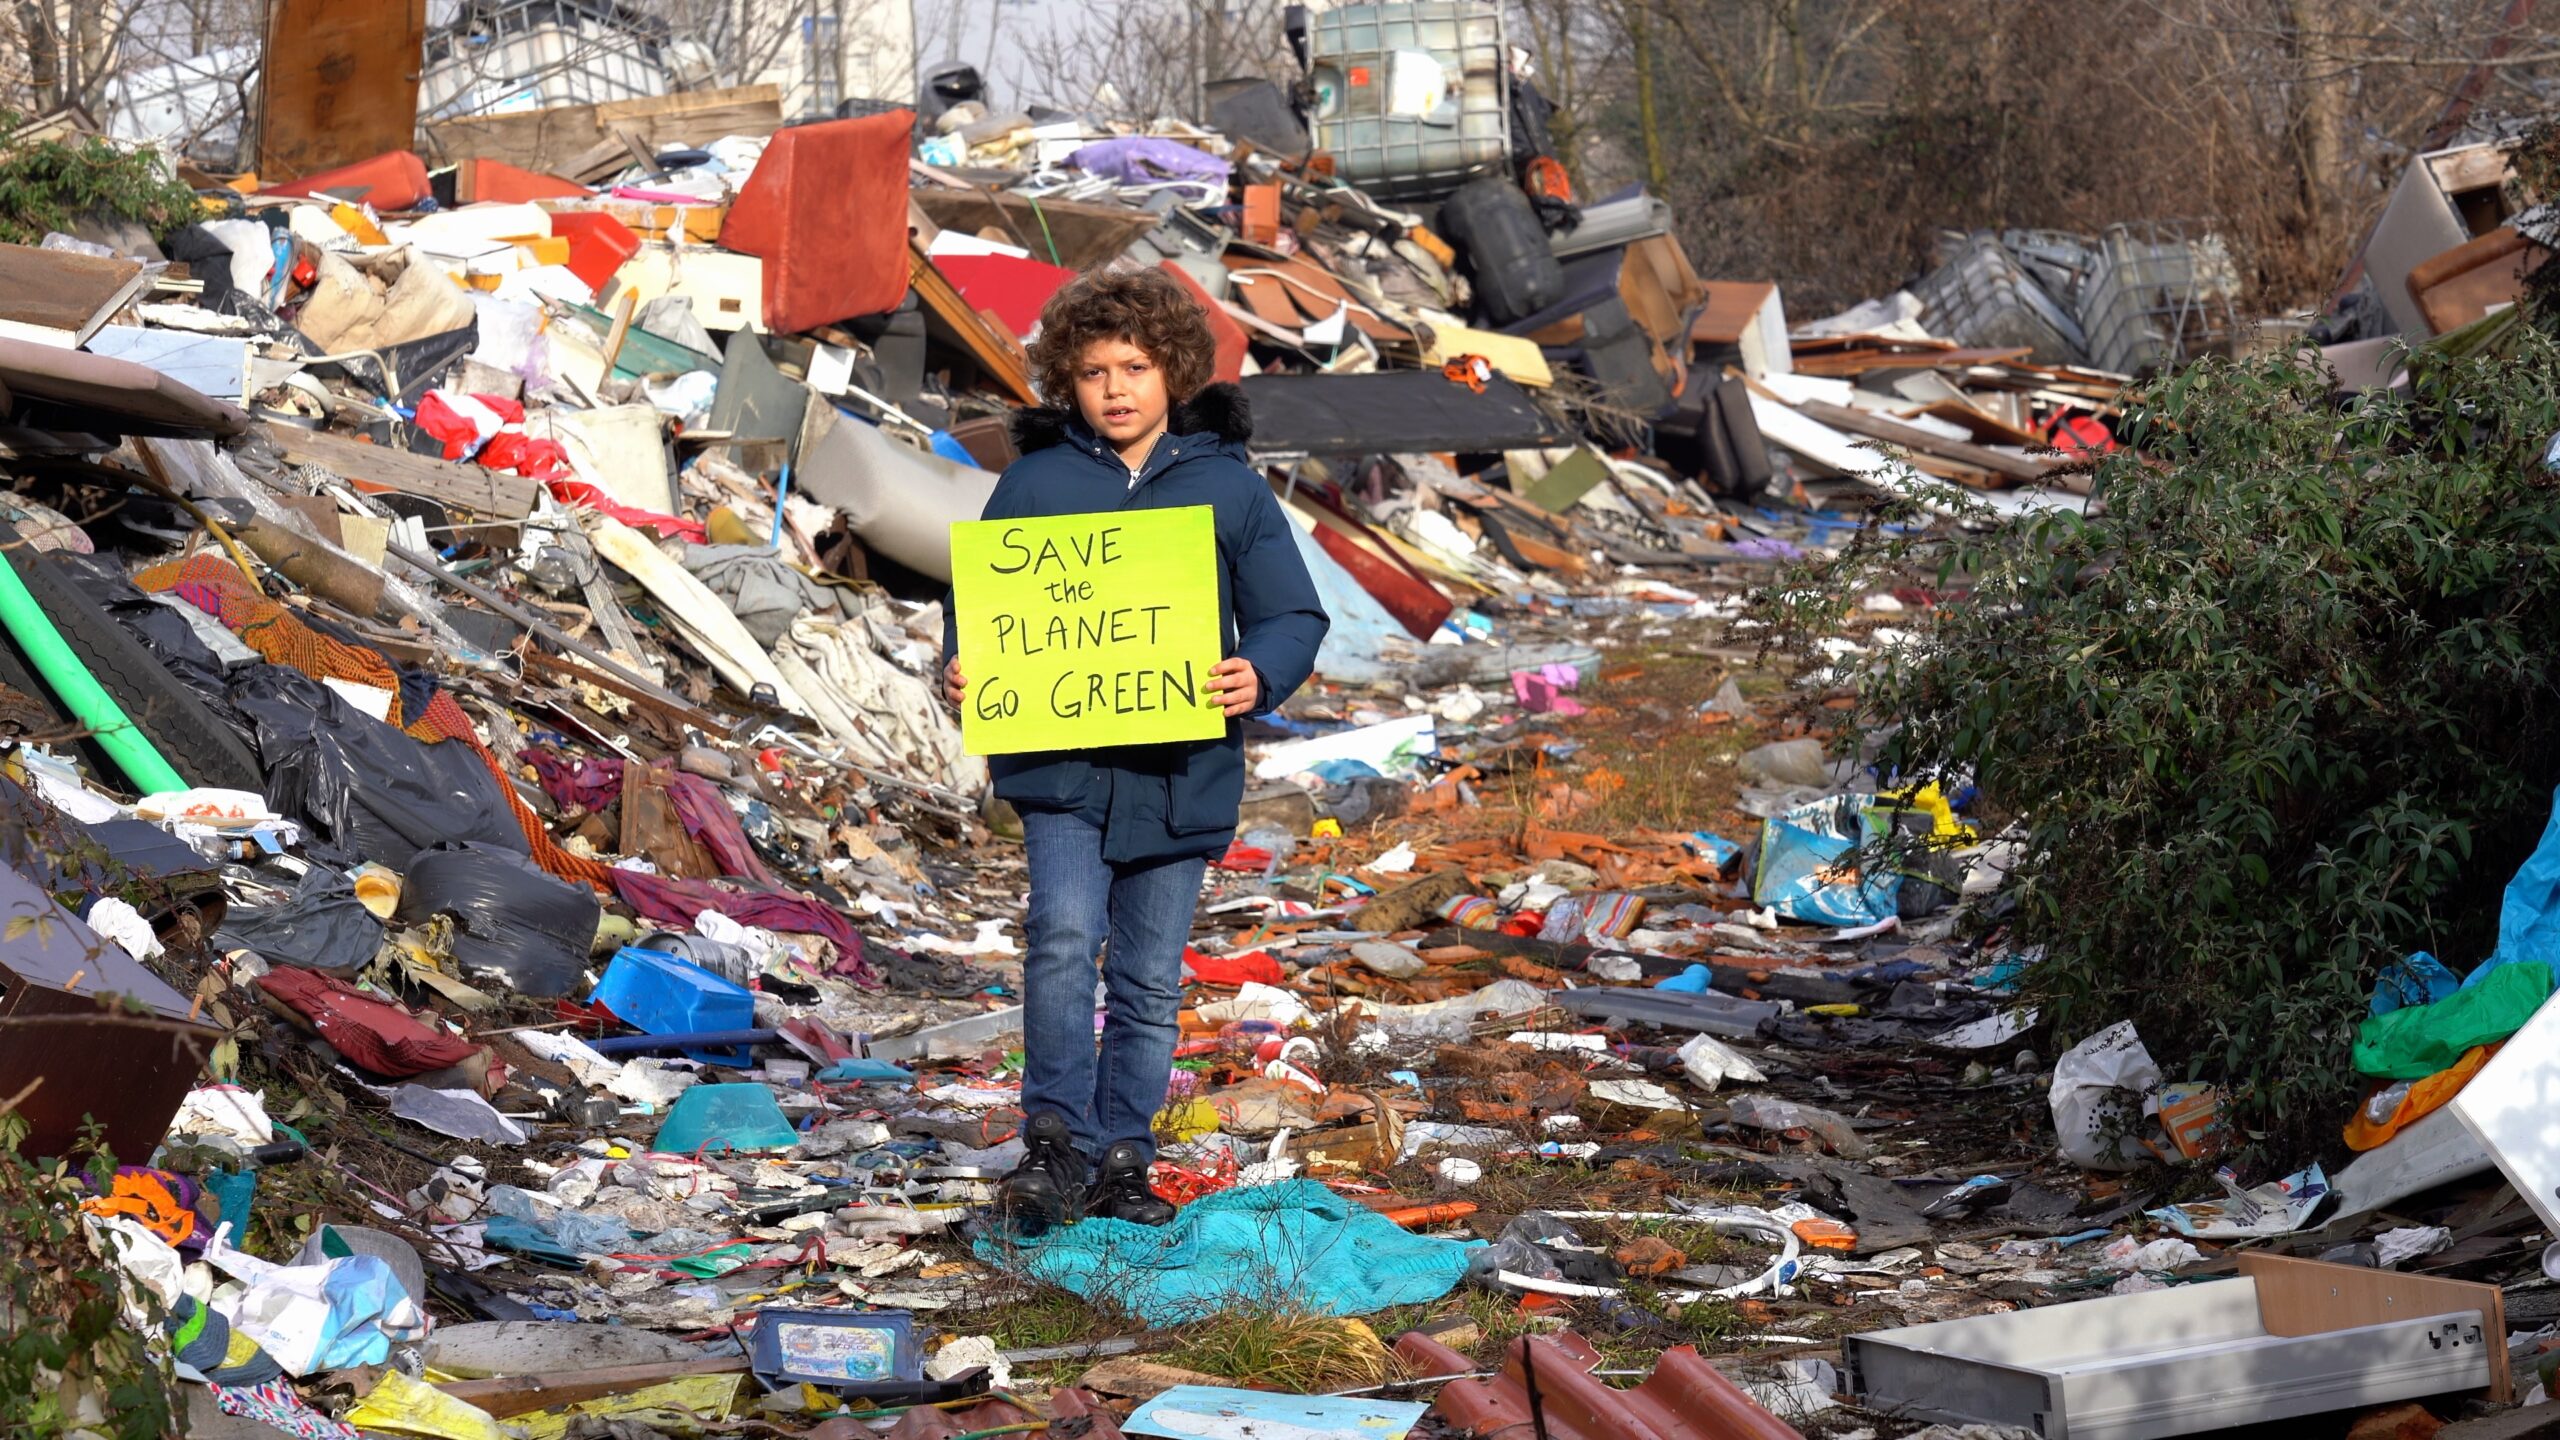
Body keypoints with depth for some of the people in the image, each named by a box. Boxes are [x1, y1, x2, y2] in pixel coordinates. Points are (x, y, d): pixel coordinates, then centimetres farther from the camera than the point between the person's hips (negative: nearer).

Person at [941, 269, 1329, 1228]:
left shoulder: (1230, 487, 7)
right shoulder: (1033, 484, 6)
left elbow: (1294, 615, 6)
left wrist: (1261, 674, -16)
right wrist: (961, 670, -11)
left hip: (1181, 776, 1)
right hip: (1060, 763, -1)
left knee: (1150, 981, 9)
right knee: (1064, 934, -21)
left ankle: (1121, 1160, 20)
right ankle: (1056, 1141, -14)